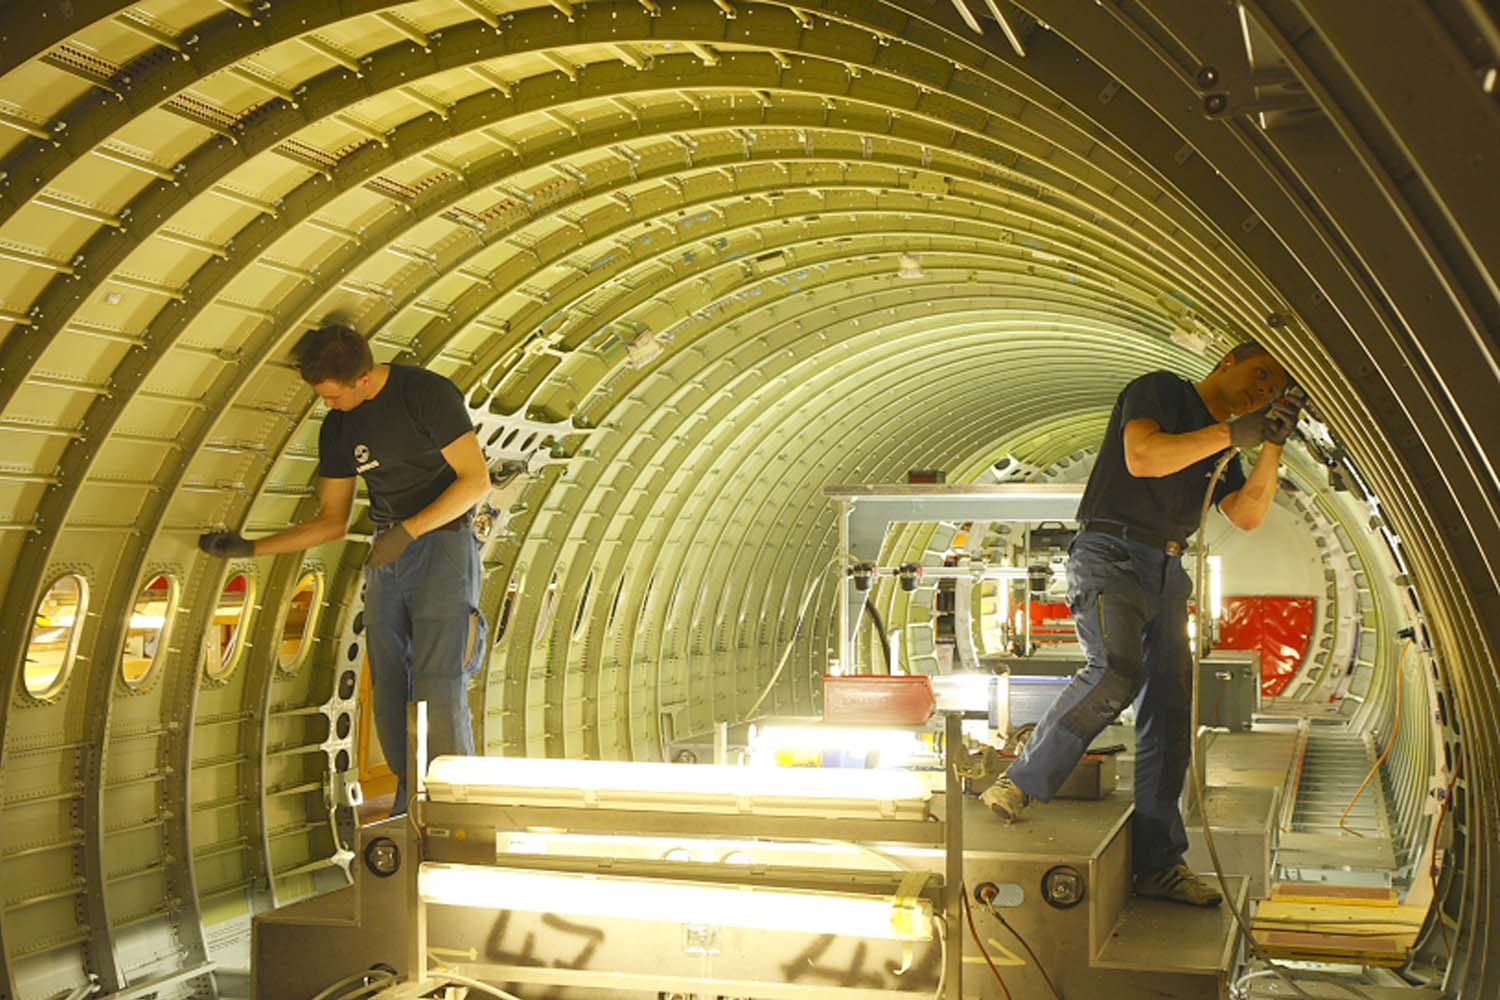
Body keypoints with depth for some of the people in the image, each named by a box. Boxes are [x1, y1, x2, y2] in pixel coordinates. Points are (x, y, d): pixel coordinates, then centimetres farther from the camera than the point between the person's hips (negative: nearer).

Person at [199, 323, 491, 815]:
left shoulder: (426, 392, -9)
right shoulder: (338, 427, 10)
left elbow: (476, 480, -12)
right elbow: (332, 523, 16)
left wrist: (408, 530, -20)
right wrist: (249, 548, 10)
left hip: (443, 542, -6)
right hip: (387, 559, 7)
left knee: (439, 693, -14)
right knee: (389, 697, 2)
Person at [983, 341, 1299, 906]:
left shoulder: (1220, 448, 23)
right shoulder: (1160, 390, 1)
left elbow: (1247, 516, 12)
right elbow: (1142, 458, -17)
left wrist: (1273, 447, 1)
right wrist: (1232, 432, -13)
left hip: (1166, 573, 8)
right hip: (1112, 553, -8)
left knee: (1169, 711, 1)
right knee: (1116, 672, -31)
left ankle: (1158, 863, 5)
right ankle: (1019, 786, -17)